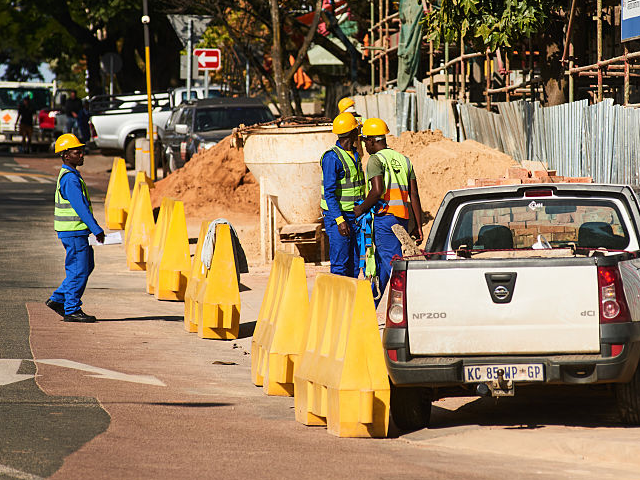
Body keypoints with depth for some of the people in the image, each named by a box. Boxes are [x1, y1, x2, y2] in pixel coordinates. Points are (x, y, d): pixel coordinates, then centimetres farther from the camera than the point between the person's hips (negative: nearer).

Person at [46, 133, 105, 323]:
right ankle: (72, 310, 2)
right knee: (78, 270, -5)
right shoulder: (70, 179, -17)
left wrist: (95, 227, 24)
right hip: (73, 231, -10)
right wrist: (96, 229, -22)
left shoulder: (70, 175, 15)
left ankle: (58, 300, 19)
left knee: (86, 266, 15)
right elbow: (80, 207, -22)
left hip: (78, 231, 10)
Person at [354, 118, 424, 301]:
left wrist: (361, 208, -5)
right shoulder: (403, 160, 16)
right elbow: (414, 195, 12)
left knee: (393, 264, -10)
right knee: (380, 265, 16)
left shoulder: (376, 160, -6)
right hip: (402, 220, 8)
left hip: (384, 217, -8)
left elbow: (377, 191, -21)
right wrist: (418, 226, 11)